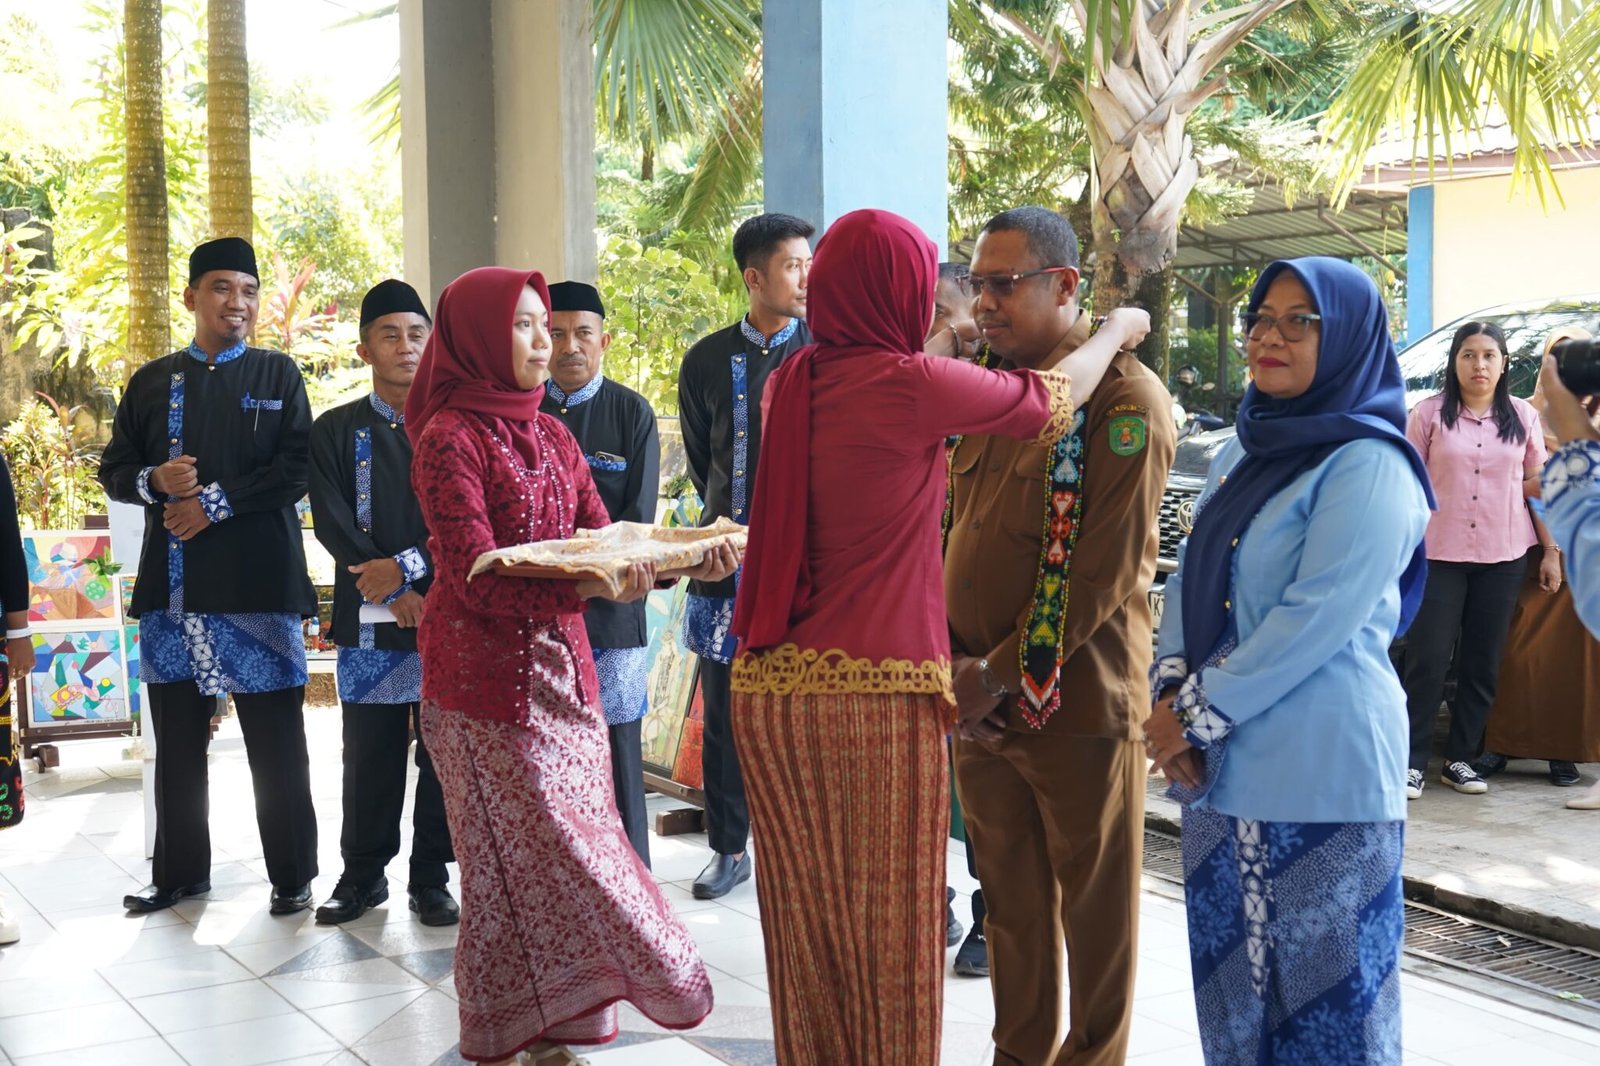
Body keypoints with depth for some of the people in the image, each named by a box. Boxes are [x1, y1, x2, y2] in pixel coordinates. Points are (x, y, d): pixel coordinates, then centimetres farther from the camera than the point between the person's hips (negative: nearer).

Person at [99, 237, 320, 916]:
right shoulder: (151, 382, 12)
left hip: (259, 583, -3)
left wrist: (215, 502, -13)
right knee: (178, 739, 10)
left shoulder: (277, 375, 5)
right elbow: (115, 473, 13)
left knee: (276, 742, 1)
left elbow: (296, 470, -5)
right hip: (173, 584, 3)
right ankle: (179, 873, 22)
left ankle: (292, 877, 12)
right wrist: (156, 482, -9)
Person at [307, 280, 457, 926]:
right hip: (368, 623, 0)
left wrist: (406, 567, -14)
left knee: (445, 752, 2)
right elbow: (333, 526, -1)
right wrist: (396, 595, -10)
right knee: (370, 757, 4)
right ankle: (363, 875, 17)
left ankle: (431, 879, 13)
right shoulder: (336, 432, 9)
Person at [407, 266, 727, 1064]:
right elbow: (477, 575, -18)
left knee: (570, 844, 8)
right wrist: (582, 588, -32)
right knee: (523, 853, -2)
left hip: (562, 669, 6)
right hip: (487, 677, -6)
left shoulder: (551, 436, 12)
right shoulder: (450, 438, -9)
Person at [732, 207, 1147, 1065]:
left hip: (770, 690, 7)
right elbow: (1052, 400, 2)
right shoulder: (909, 384, -11)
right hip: (876, 692, -7)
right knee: (888, 929, 4)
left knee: (806, 926, 14)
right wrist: (1118, 329, 20)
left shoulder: (791, 384, 8)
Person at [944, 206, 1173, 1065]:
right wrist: (955, 665, 3)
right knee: (1009, 892, 15)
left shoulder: (1123, 400, -10)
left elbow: (1103, 568, -16)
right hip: (975, 695, 6)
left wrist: (1008, 675, -14)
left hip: (1076, 697, -6)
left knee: (1094, 902, 7)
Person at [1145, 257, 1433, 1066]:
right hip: (1224, 763, 8)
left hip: (1321, 772, -7)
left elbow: (1316, 617, -18)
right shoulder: (1244, 454, 14)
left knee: (1322, 984, 2)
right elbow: (1189, 578, 13)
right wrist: (1171, 687, -4)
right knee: (1233, 976, 14)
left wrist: (1200, 715, -15)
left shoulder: (1367, 467, -11)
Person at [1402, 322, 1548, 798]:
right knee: (1427, 659, -5)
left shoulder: (1522, 416, 7)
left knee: (1483, 662, 6)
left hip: (1503, 557, 3)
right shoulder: (1430, 414, 0)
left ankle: (1461, 759, 15)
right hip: (1439, 554, -2)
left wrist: (1551, 551, 7)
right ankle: (1413, 762, 1)